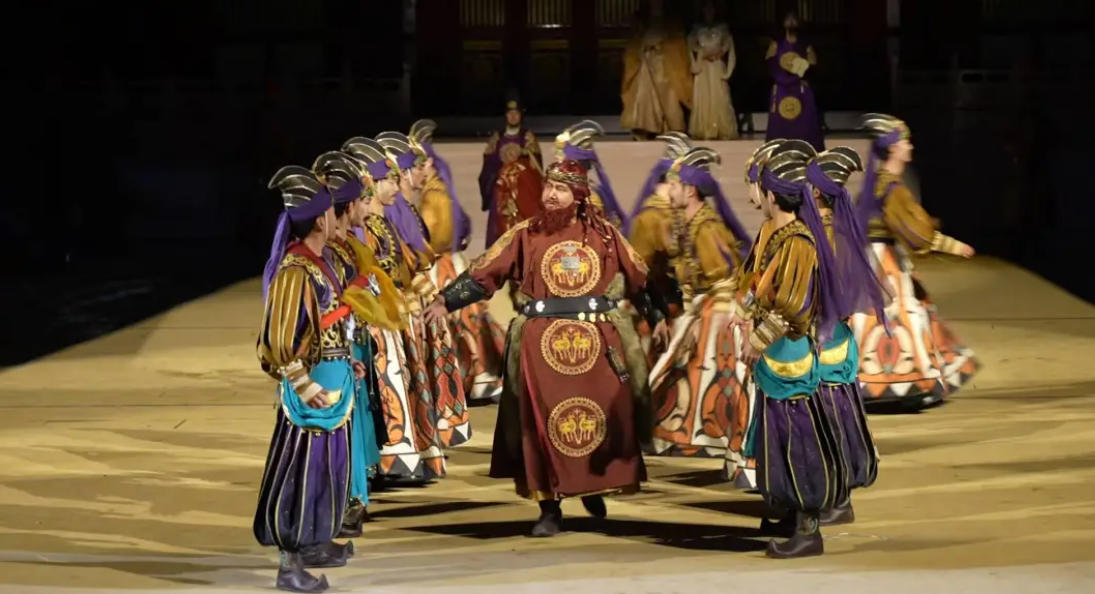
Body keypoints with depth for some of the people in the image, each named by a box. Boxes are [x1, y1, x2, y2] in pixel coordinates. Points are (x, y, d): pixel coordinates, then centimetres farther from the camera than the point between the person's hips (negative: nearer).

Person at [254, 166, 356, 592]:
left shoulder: (317, 262, 8)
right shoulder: (295, 271, -21)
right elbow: (279, 339, -22)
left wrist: (345, 363, 16)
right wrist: (307, 386, -22)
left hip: (333, 378, 10)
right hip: (311, 385, -10)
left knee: (328, 462, 18)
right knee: (303, 466, -3)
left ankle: (314, 545, 31)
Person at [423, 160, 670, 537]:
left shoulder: (604, 234, 7)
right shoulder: (526, 235, 3)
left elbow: (638, 277, 14)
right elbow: (483, 273, 1)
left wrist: (657, 317, 13)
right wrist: (446, 300, -7)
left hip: (597, 342, 1)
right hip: (542, 343, -1)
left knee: (606, 416, 1)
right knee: (544, 421, -1)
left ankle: (595, 487, 24)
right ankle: (550, 509, 6)